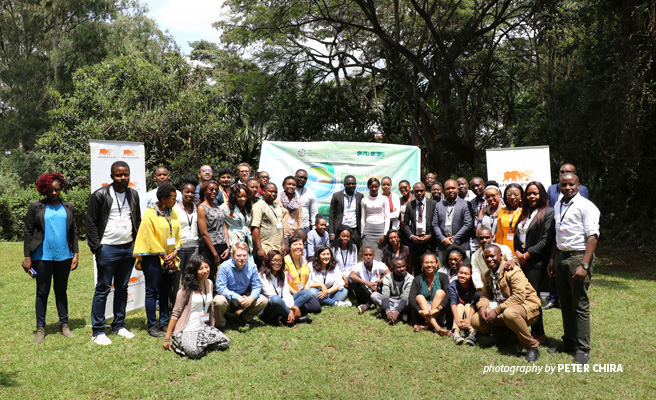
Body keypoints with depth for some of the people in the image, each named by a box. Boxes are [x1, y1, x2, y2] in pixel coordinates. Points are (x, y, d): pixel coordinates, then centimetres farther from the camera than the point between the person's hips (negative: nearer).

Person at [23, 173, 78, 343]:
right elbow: (28, 232, 2)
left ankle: (64, 325, 19)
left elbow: (74, 231, 11)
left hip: (64, 257, 2)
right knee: (42, 292, 6)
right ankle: (40, 328, 16)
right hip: (42, 257, -2)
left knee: (61, 291, 11)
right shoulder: (36, 207, 2)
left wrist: (75, 254, 5)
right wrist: (27, 257, -3)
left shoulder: (68, 207, 9)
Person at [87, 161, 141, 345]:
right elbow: (91, 223, -5)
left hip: (128, 248, 5)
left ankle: (119, 326, 24)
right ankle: (98, 331, 9)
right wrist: (96, 248, -11)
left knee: (122, 288, 13)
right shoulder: (100, 195, -6)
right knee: (103, 289, 1)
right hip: (108, 249, -5)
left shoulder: (133, 195, 9)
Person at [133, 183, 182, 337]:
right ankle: (152, 326, 8)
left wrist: (174, 254, 0)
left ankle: (164, 322, 22)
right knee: (152, 291, 0)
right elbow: (149, 238, -12)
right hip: (153, 258, -6)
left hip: (170, 259, 6)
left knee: (166, 291, 11)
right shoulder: (150, 214, -11)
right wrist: (163, 255, -10)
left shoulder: (173, 214, 9)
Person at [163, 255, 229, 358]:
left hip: (203, 327, 7)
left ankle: (201, 345, 4)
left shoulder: (209, 283, 9)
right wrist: (167, 339, -10)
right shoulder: (187, 288, -10)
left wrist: (211, 327, 18)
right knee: (195, 352, -32)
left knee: (225, 342, -13)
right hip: (186, 330, -6)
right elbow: (175, 313, -9)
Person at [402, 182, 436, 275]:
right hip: (414, 241, 2)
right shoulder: (409, 205, 10)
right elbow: (405, 224, 9)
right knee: (416, 269, 6)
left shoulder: (433, 204, 3)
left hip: (429, 241, -2)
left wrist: (430, 236, -9)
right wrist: (411, 236, -5)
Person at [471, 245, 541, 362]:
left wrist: (497, 310, -26)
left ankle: (532, 347, -20)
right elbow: (485, 295, 12)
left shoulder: (512, 271, -16)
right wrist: (482, 307, -13)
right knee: (475, 321, -9)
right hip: (502, 309, 7)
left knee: (509, 313, -43)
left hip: (526, 306, -7)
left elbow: (519, 296, -25)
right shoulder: (488, 275, 8)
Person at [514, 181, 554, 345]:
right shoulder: (525, 213, 17)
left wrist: (527, 255, -11)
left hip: (536, 262, -6)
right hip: (522, 261, 6)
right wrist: (518, 252, 1)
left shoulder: (548, 213, -5)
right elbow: (517, 235, 18)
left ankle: (539, 334, 9)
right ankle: (534, 332, 14)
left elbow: (547, 240, -11)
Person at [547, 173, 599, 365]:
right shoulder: (558, 206, 15)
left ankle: (583, 349, 6)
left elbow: (592, 237, -14)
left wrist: (584, 265, -21)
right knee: (565, 304, 13)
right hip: (560, 256, 7)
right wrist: (552, 259, 19)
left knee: (580, 306, -3)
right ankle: (569, 343, 24)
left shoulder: (586, 206, -9)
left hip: (578, 256, -7)